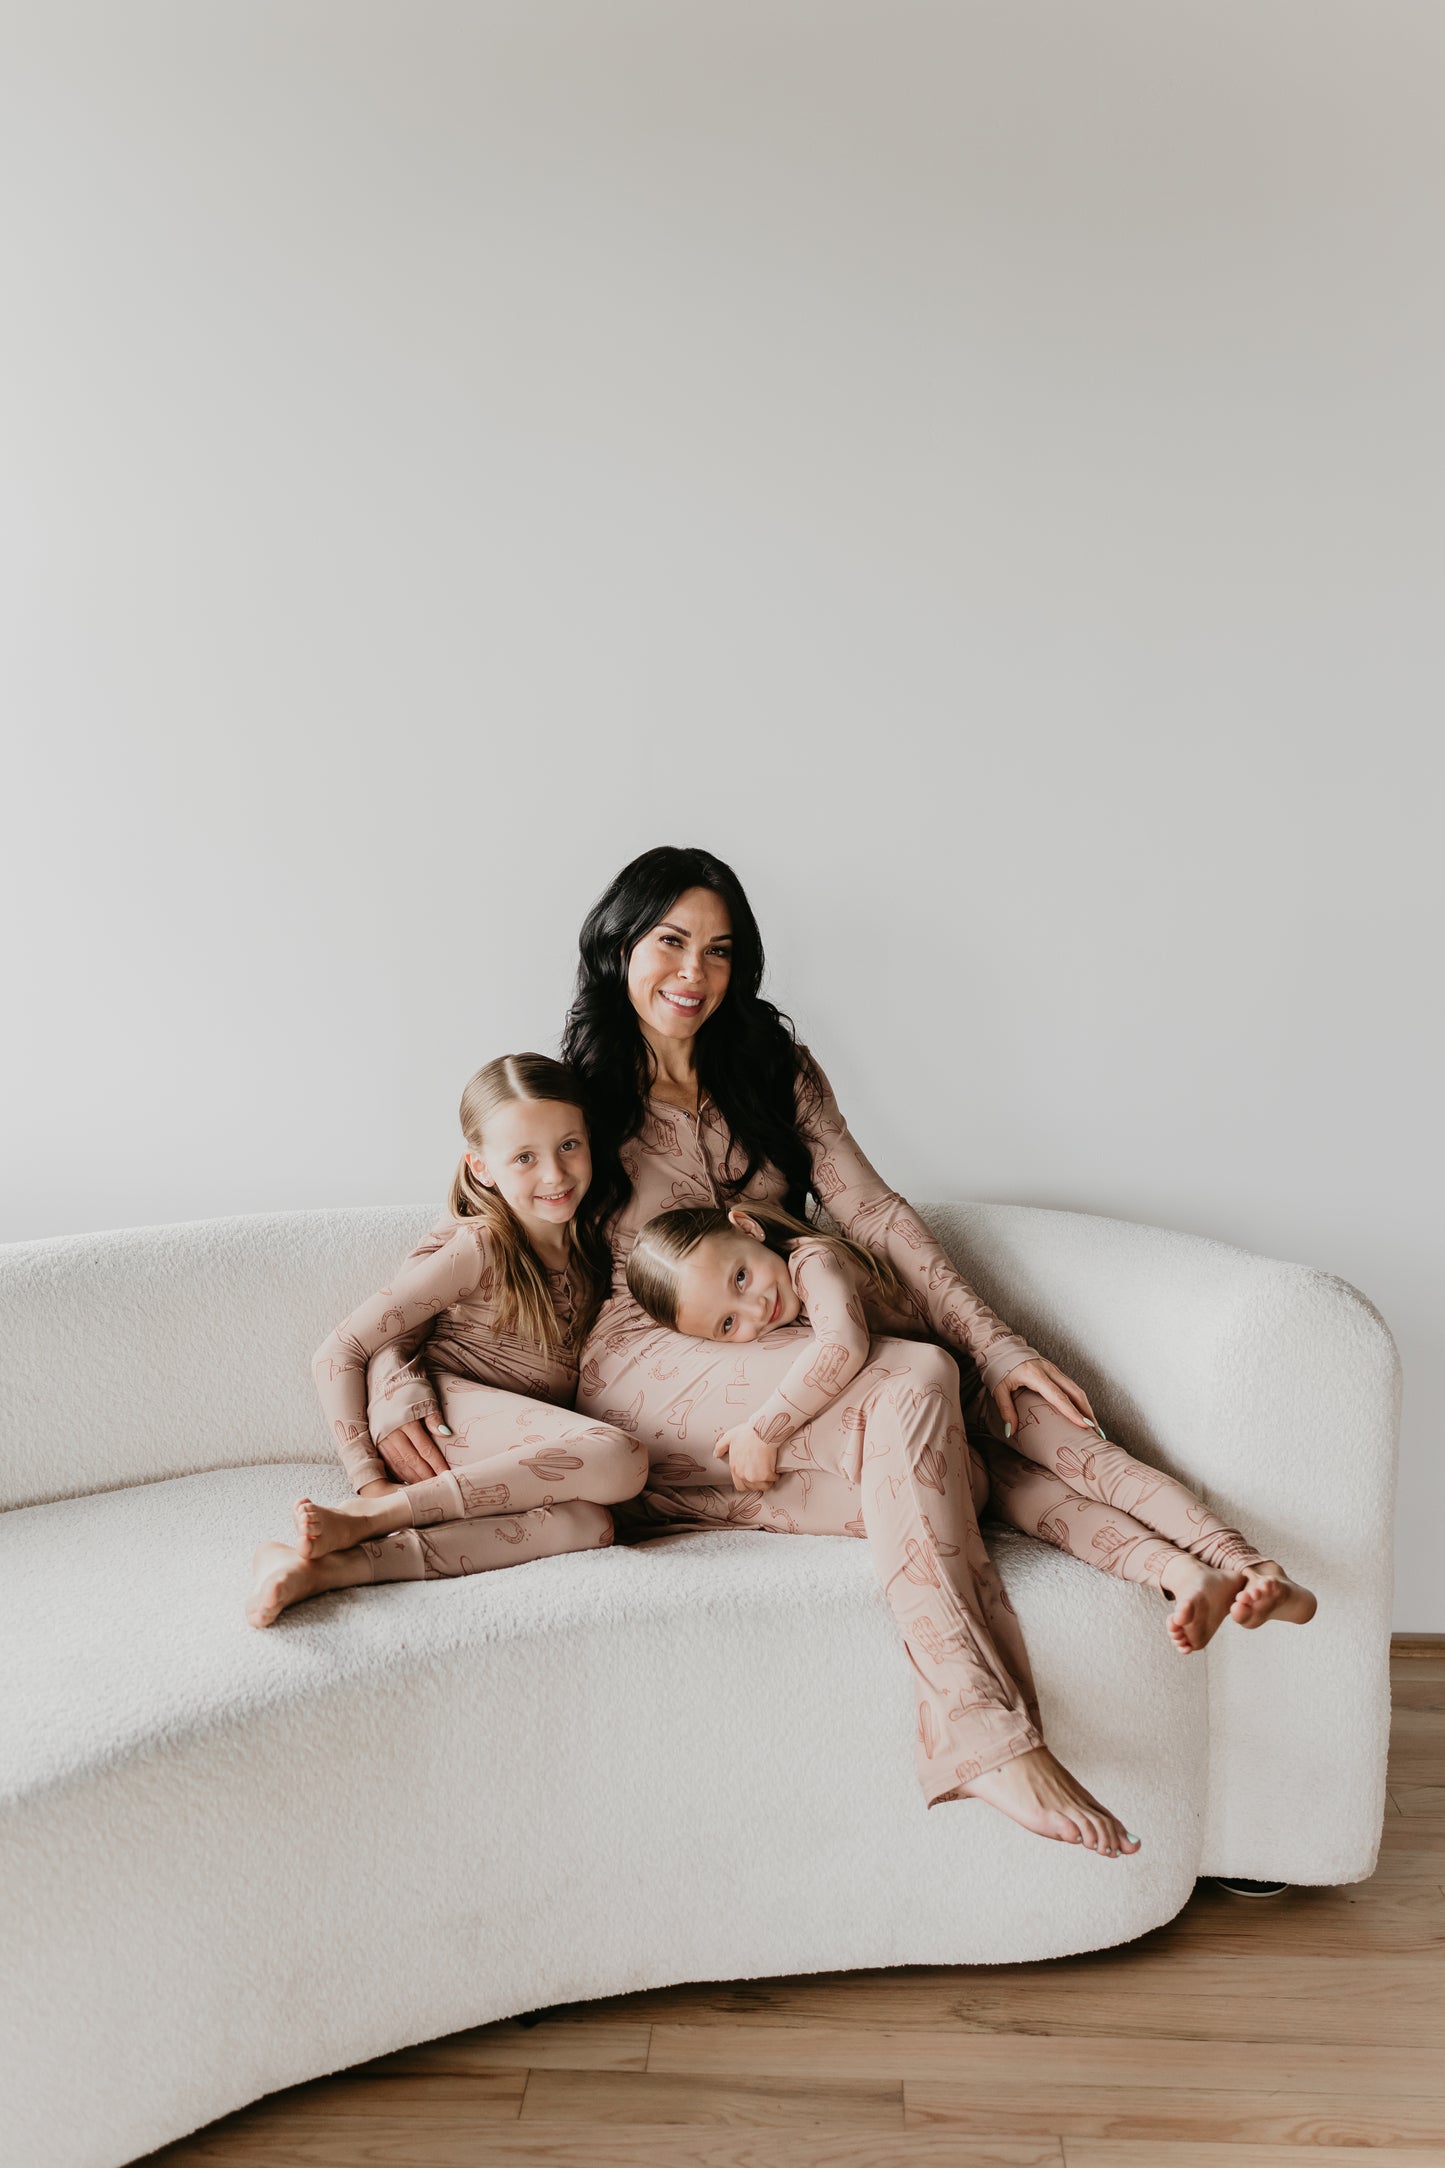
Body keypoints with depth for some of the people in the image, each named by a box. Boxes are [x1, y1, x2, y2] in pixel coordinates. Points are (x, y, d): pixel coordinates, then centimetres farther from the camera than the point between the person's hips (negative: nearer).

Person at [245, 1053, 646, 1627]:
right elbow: (338, 1352, -9)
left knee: (588, 1524, -30)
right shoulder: (479, 1247, -9)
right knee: (619, 1458, -31)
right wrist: (368, 1479, -16)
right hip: (443, 1412, -6)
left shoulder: (589, 1240, 9)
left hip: (528, 1445, 6)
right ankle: (366, 1519, -27)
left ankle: (330, 1567, -34)